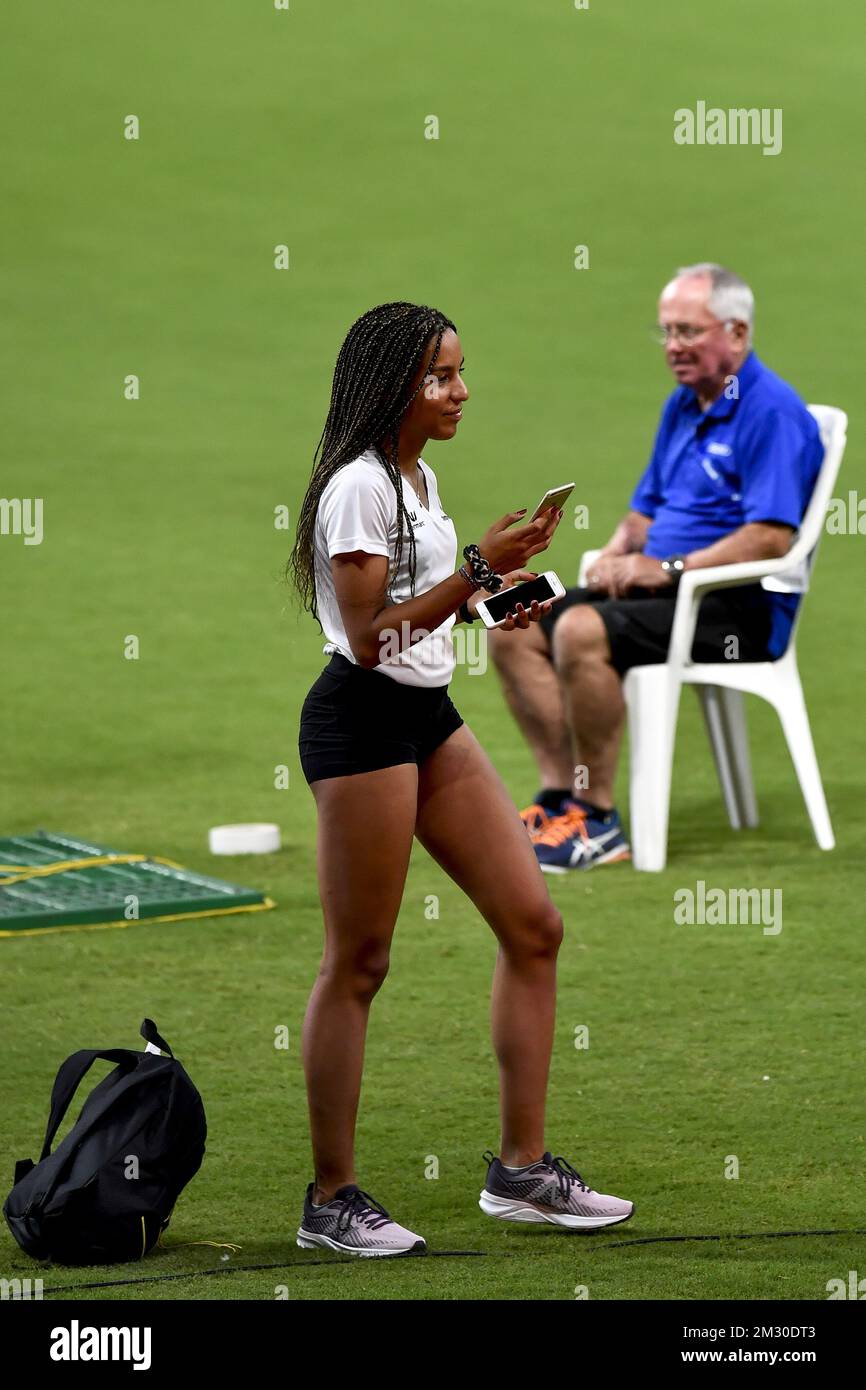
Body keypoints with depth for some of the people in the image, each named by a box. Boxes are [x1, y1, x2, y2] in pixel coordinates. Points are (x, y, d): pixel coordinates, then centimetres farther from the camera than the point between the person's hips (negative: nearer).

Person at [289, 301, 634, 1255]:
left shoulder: (420, 478, 14)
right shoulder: (359, 486, -16)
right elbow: (369, 637, -20)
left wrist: (489, 604, 8)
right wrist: (480, 567, -21)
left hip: (428, 717, 10)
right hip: (360, 721, -10)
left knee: (532, 926, 7)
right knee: (357, 963, -3)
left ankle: (523, 1169, 13)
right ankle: (331, 1199, 5)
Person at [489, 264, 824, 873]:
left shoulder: (772, 412, -12)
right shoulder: (683, 406, 18)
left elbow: (772, 537, -22)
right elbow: (647, 508, 27)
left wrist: (670, 569, -21)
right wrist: (617, 555, 4)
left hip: (741, 606, -10)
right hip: (670, 590, 10)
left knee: (581, 632, -31)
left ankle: (599, 821, -23)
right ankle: (561, 795, -8)